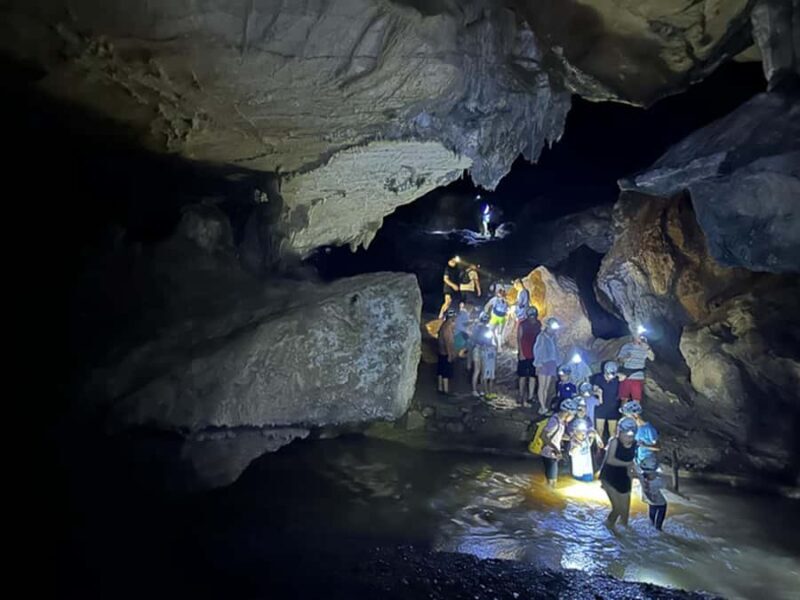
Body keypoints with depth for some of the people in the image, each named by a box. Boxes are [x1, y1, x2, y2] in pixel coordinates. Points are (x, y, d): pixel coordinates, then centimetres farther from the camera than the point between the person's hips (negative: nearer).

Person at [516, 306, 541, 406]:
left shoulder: (538, 325, 4)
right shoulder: (522, 325, -5)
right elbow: (519, 339, -5)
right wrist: (521, 353, -10)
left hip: (535, 355, 3)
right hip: (523, 354, -3)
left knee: (533, 376, 4)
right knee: (523, 376, 6)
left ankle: (530, 397, 8)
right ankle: (521, 396, 13)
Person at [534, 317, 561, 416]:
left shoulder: (553, 337, 8)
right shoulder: (541, 336, -7)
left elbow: (555, 350, 12)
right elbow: (536, 350, -4)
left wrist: (557, 363, 8)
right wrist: (538, 363, -7)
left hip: (552, 364, 5)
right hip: (543, 363, -5)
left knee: (547, 387, 7)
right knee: (542, 386, -4)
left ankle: (543, 407, 12)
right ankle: (543, 407, -5)